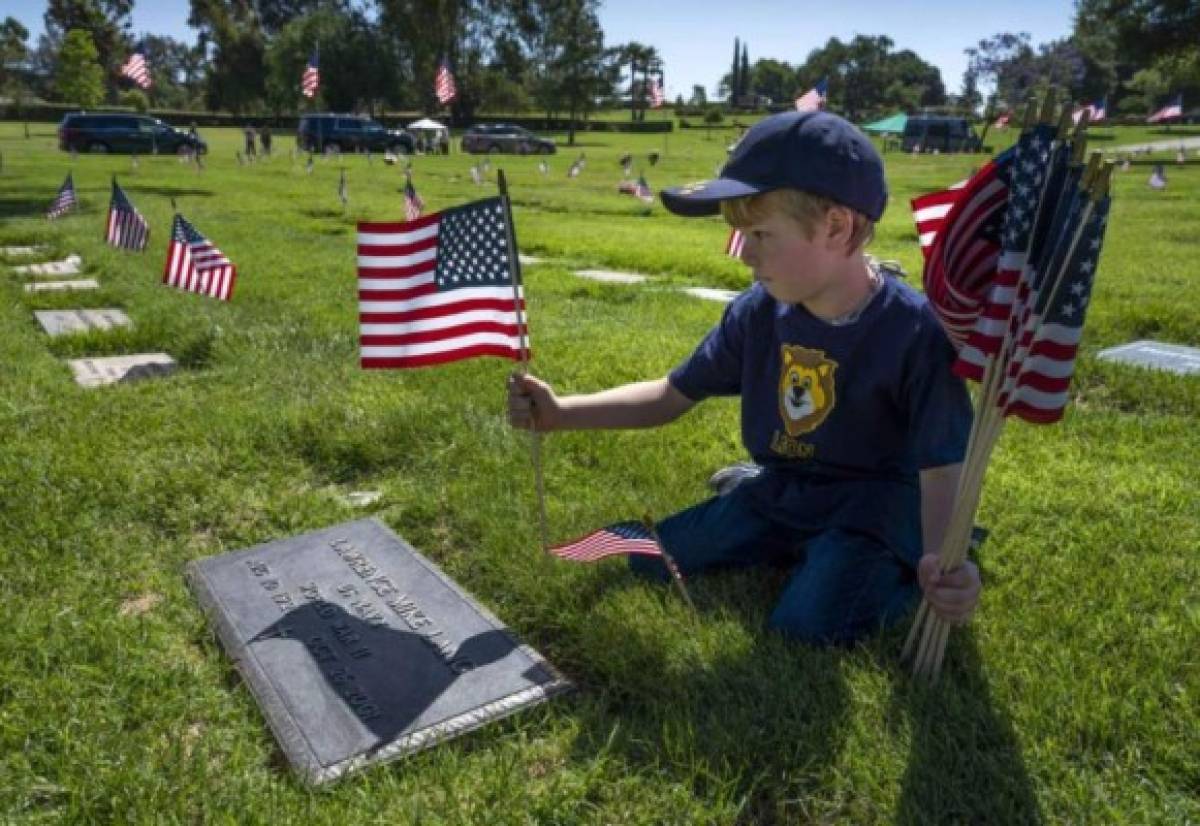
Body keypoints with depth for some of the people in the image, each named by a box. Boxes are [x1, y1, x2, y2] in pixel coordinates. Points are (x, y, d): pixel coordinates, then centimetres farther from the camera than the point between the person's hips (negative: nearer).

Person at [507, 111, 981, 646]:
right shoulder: (758, 312, -8)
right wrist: (560, 413, -13)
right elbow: (673, 395, -1)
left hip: (873, 501, -5)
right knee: (651, 555, 2)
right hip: (780, 490, 6)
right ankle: (803, 546, 17)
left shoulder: (915, 332, -24)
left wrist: (943, 558, -44)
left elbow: (943, 467, -22)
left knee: (807, 623, -28)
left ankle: (905, 559, 3)